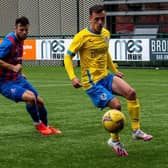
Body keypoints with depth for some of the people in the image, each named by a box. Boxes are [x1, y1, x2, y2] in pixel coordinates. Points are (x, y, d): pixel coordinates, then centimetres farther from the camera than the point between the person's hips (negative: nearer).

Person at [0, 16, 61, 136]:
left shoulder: (20, 40, 7)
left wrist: (19, 72, 13)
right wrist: (13, 67, -28)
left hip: (17, 79, 9)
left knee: (40, 101, 11)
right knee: (30, 97, -28)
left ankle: (47, 126, 36)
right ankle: (38, 125, -5)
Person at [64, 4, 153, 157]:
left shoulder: (106, 34, 8)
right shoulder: (82, 36, -12)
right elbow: (68, 57, -9)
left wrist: (115, 70, 25)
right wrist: (73, 78, -21)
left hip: (106, 76, 6)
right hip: (91, 82, -6)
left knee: (131, 92, -18)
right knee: (116, 105, -20)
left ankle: (136, 130, -8)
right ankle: (115, 141, 2)